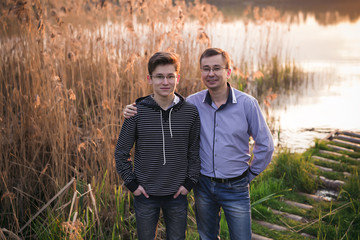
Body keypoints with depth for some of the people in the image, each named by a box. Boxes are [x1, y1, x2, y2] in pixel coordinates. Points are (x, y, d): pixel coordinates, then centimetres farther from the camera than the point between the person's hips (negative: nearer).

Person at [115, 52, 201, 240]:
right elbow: (121, 153, -1)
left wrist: (190, 182, -1)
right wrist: (132, 184, -5)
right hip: (145, 194, -1)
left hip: (177, 195, 1)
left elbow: (195, 152, 5)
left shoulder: (190, 112, -5)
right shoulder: (137, 112, -9)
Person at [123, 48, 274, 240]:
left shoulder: (247, 103, -10)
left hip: (235, 188, -2)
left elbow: (265, 144, -1)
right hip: (203, 185, 2)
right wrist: (136, 113, -7)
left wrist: (250, 174, 2)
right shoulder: (193, 103, -5)